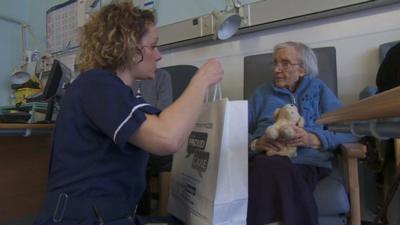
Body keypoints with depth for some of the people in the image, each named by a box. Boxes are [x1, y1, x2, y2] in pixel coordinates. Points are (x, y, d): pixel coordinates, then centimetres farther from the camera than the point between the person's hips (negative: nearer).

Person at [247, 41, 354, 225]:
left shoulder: (318, 89, 18)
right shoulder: (262, 92, 22)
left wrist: (313, 139, -13)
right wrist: (255, 143, -12)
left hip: (307, 161, -1)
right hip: (265, 159, 2)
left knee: (280, 174, -37)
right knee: (271, 170, -37)